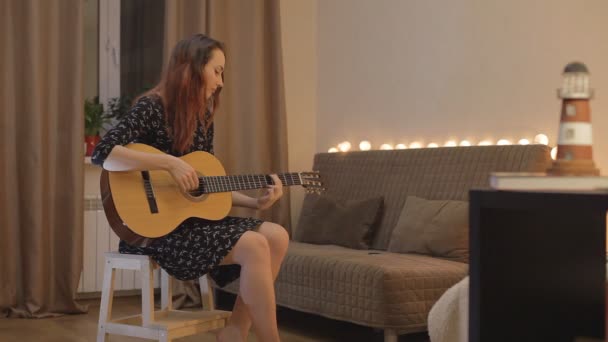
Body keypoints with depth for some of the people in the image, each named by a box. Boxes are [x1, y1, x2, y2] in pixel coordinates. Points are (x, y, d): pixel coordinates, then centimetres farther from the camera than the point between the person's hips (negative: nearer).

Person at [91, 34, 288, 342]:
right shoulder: (151, 108, -11)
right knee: (254, 246, -24)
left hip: (193, 219, 8)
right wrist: (170, 162, -29)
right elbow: (102, 154, -25)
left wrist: (255, 202, 3)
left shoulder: (203, 118, 12)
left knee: (276, 236, -9)